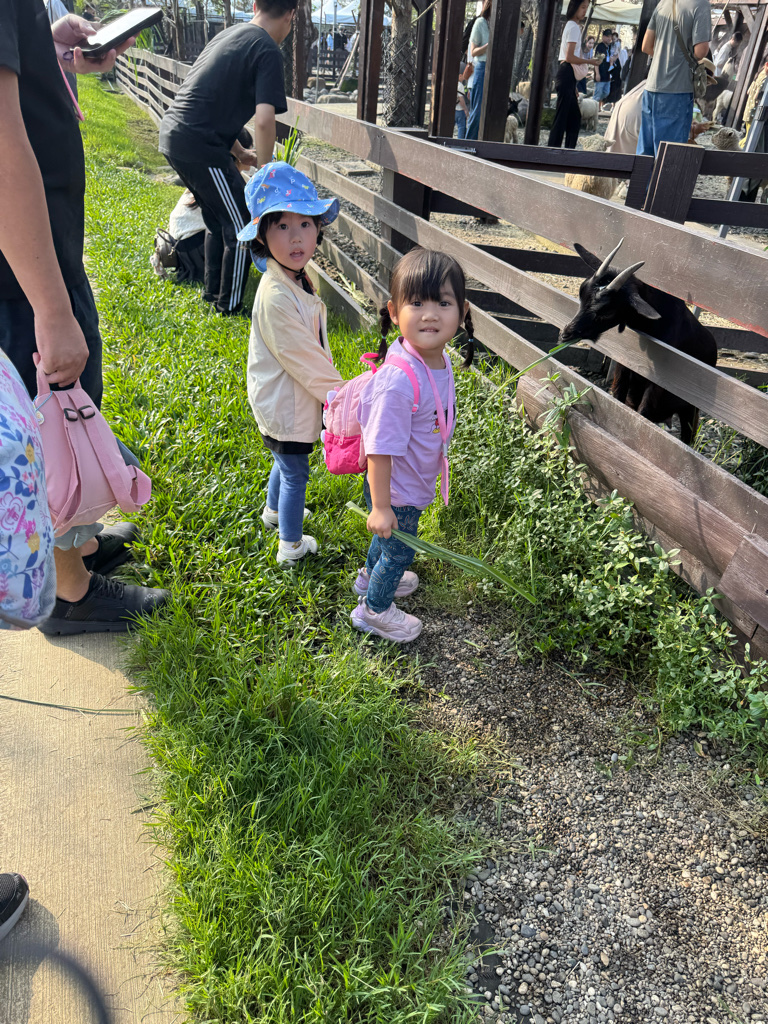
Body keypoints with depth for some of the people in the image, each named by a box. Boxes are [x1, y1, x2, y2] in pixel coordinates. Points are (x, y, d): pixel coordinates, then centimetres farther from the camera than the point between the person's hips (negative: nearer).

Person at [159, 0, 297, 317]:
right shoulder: (267, 52, -9)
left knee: (217, 220, 23)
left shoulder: (229, 33, 18)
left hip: (172, 134, 9)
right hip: (199, 146, -9)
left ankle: (212, 292, 32)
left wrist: (239, 153, 28)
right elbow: (264, 121, -21)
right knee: (241, 228, 3)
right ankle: (230, 306, 12)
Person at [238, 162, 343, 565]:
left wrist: (333, 388, 18)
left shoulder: (295, 279, 1)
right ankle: (290, 546, 27)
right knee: (295, 472, 8)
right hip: (284, 406, -9)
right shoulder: (277, 297, -30)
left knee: (286, 460, 29)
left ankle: (274, 511, 55)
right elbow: (304, 359, -26)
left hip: (289, 399, 10)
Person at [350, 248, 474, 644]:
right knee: (399, 549, 16)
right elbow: (380, 449, -31)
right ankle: (373, 609, 43)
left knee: (392, 536, 32)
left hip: (416, 480, 8)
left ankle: (371, 575, 61)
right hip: (396, 489, -8)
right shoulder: (399, 381, -38)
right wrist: (380, 506, -24)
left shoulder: (437, 357, -10)